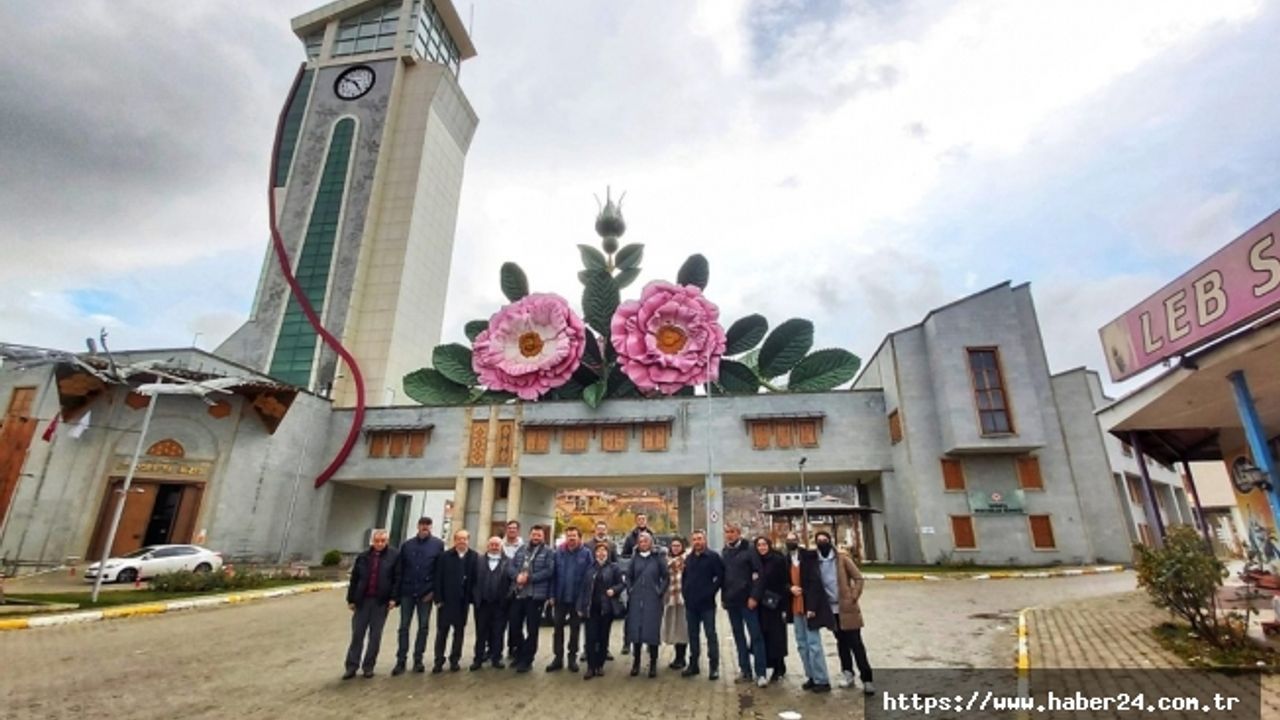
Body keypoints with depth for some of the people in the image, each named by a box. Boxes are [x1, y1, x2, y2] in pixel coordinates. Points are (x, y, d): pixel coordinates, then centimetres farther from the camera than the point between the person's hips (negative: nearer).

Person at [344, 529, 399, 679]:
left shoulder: (393, 556, -4)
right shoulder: (363, 557, 4)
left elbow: (397, 578, -5)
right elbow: (354, 579, 8)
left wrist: (393, 598, -10)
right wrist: (351, 599, 5)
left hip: (381, 602, -2)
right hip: (362, 600, 2)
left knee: (375, 636, 6)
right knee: (357, 634, 7)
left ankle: (369, 666, 18)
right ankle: (352, 666, 18)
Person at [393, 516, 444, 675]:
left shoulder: (438, 545, -6)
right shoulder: (407, 545, 1)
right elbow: (400, 568, 4)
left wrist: (434, 590, -9)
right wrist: (398, 591, -1)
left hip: (426, 593, -1)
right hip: (407, 592, 2)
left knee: (423, 627, 7)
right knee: (404, 626, 5)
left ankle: (418, 659, 19)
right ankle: (401, 661, 14)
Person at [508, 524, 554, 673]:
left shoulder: (548, 553, -1)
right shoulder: (521, 550, 12)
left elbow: (549, 571, -14)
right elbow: (510, 567, 3)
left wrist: (529, 578, -19)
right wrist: (518, 576, -18)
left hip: (536, 595, -4)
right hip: (518, 594, 5)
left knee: (532, 629, 4)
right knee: (515, 626, 13)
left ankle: (527, 660, 16)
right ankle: (519, 655, 32)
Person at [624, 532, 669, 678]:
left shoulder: (658, 558, -1)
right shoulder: (635, 558, 5)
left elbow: (665, 577, 2)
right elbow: (629, 576, 13)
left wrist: (660, 592, -4)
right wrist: (630, 590, 3)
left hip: (653, 600, -2)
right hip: (636, 600, 2)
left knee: (652, 631, 1)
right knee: (635, 630, 4)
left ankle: (653, 664, 13)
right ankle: (636, 663, 17)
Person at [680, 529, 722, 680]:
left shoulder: (713, 556, -6)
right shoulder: (688, 558, 12)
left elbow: (721, 576, -10)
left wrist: (711, 591, -12)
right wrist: (685, 592, 8)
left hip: (707, 603, -6)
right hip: (690, 603, 6)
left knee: (711, 634, 0)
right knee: (693, 635, 12)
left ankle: (714, 666, 8)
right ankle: (693, 664, 22)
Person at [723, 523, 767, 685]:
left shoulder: (749, 550, -7)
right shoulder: (725, 553, 10)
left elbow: (758, 574, -11)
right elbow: (723, 576, 13)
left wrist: (754, 596, -17)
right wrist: (723, 597, 9)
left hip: (747, 600, -5)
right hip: (731, 600, 6)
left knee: (755, 635, -2)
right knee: (739, 636, 11)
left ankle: (761, 673, 3)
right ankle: (745, 671, 19)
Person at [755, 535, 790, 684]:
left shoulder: (778, 560, -8)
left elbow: (785, 582, -9)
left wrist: (784, 606, -12)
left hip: (775, 605, -4)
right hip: (761, 605, 4)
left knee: (776, 637, 2)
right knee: (762, 636, 5)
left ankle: (779, 668, 15)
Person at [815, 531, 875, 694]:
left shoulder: (842, 557, -5)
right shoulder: (815, 561, 1)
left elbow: (858, 578, -5)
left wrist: (853, 598, -11)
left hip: (847, 607, -3)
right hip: (831, 609, 3)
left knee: (855, 643, -2)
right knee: (842, 642, 14)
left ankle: (866, 678, 4)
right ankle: (847, 673, 27)